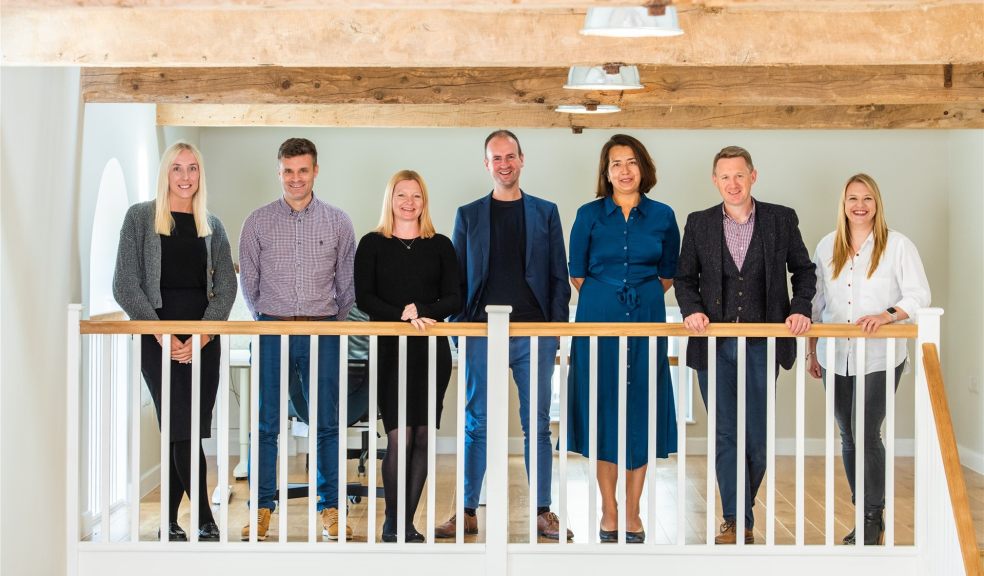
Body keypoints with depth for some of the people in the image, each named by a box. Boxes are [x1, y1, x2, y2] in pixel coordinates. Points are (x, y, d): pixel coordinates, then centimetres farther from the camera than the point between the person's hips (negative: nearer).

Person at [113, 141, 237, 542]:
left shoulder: (212, 226, 12)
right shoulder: (140, 217, 3)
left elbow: (226, 286, 6)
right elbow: (125, 285, -2)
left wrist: (205, 333, -10)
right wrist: (159, 331, -13)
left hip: (203, 339, 3)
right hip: (159, 336, -3)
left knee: (181, 433, 4)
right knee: (184, 429, -9)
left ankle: (170, 523, 14)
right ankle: (206, 524, -6)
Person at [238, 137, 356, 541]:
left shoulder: (337, 221, 5)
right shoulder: (258, 221, 5)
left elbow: (348, 280, 10)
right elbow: (248, 278, 11)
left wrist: (332, 321, 8)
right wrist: (265, 318, 9)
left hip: (322, 331, 0)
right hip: (272, 333, 0)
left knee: (327, 423, 3)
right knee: (266, 424, 3)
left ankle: (330, 508, 11)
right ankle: (262, 507, 11)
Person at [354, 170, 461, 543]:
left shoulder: (440, 246, 10)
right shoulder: (372, 244, 5)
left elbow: (454, 300, 3)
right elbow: (363, 297, -2)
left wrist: (421, 310, -15)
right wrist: (403, 316, -16)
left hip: (431, 350, 2)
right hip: (389, 351, -2)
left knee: (422, 438, 2)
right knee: (399, 437, -9)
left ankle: (407, 523, 11)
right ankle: (392, 525, 3)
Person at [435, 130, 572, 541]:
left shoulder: (545, 212, 10)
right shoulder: (469, 215, 10)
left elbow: (559, 276, 8)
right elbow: (456, 277, 9)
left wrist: (557, 329, 0)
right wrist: (459, 327, -1)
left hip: (534, 333, 0)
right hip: (483, 333, 0)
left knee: (537, 424, 5)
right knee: (476, 424, 3)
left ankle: (542, 513, 11)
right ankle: (467, 513, 10)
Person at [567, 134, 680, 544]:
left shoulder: (662, 216, 5)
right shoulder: (589, 215, 1)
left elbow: (668, 273, 13)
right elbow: (577, 273, 8)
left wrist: (642, 300, 8)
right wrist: (606, 302, 9)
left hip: (646, 321, 1)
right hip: (599, 321, -1)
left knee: (642, 410, 2)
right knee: (603, 408, 2)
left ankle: (632, 511, 12)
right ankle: (609, 510, 12)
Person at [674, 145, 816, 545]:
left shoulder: (782, 219, 3)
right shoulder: (699, 224, 6)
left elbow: (804, 270, 11)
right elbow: (685, 277, 11)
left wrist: (800, 309, -3)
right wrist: (691, 310, -6)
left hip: (762, 345, 0)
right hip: (714, 345, 1)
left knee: (756, 437, 4)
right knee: (726, 436, 2)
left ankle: (741, 513, 23)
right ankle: (738, 522, 9)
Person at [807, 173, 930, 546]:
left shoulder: (898, 246, -3)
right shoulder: (827, 247, 9)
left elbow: (919, 295, -6)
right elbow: (816, 302, 14)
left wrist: (887, 315, -24)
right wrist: (812, 351, 12)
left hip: (879, 358, -4)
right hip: (836, 358, 4)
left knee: (867, 434, -9)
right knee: (848, 436, 9)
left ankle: (874, 520, 5)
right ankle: (862, 517, 21)